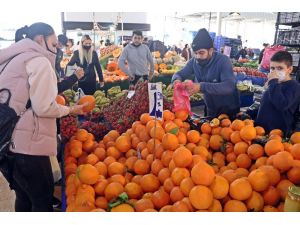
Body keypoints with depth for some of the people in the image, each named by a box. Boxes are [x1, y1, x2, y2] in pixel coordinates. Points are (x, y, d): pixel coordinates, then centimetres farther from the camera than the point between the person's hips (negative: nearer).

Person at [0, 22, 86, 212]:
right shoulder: (39, 61, -8)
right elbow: (43, 107, -15)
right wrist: (70, 109, 1)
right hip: (25, 144, -9)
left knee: (24, 196, 21)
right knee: (43, 200, 4)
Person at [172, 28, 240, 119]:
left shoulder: (223, 61, -24)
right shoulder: (194, 61, -9)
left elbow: (229, 86, -36)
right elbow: (179, 74, -1)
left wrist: (201, 86, -47)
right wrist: (177, 80, -27)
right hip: (211, 109, 5)